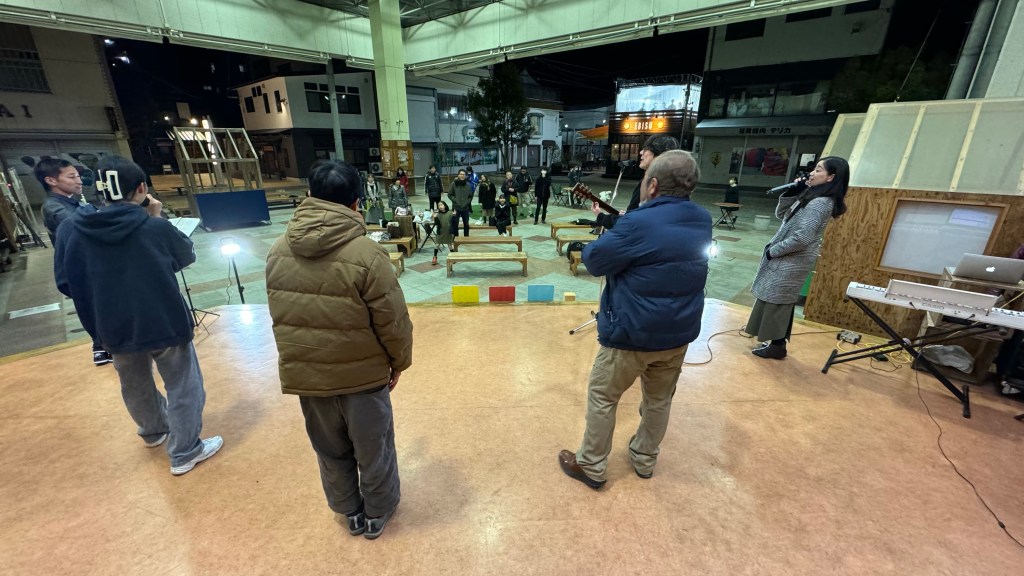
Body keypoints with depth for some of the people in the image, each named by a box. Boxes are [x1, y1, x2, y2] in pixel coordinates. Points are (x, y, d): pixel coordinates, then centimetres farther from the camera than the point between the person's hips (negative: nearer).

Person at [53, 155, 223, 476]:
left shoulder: (69, 229, -8)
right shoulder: (156, 228, -18)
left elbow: (65, 284, 1)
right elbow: (187, 256, 2)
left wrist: (102, 291, 17)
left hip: (113, 329, 5)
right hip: (165, 323, -5)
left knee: (135, 387, 26)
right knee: (182, 386, 11)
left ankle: (154, 431, 51)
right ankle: (185, 453, 20)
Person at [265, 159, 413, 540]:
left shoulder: (279, 251, -5)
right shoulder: (366, 253, -22)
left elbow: (279, 317, 7)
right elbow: (393, 322, -17)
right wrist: (399, 362, -1)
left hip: (304, 374, 5)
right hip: (362, 373, -4)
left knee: (330, 451, 24)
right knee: (373, 449, 19)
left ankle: (351, 514, 45)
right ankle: (377, 513, 41)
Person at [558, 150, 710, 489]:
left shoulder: (638, 224, -23)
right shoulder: (703, 220, 1)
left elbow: (593, 261, -13)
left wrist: (610, 229, 5)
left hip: (632, 334, -7)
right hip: (679, 333, 7)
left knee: (602, 397, 11)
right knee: (660, 399, 22)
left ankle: (592, 467, 25)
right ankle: (645, 460, 41)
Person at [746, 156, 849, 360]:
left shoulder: (820, 203, -20)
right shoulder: (811, 196, 10)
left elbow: (801, 238, -26)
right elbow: (781, 214, 14)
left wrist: (772, 251, -15)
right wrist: (792, 192, 0)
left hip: (792, 261, -9)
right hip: (787, 259, 9)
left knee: (778, 302, 0)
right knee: (781, 302, 16)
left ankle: (777, 346, 13)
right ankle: (776, 341, 29)